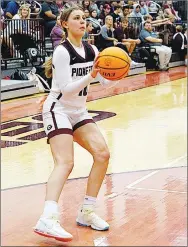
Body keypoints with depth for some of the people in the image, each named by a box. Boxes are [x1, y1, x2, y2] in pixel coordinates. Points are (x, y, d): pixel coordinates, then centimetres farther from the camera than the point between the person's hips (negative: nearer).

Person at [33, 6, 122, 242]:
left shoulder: (91, 50, 7)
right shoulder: (62, 52, -15)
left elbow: (107, 82, 5)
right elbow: (66, 89, -21)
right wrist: (91, 75, -30)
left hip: (79, 112, 8)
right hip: (58, 110, -8)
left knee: (102, 154, -3)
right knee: (65, 163, -25)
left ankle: (86, 213, 6)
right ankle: (47, 220, -38)